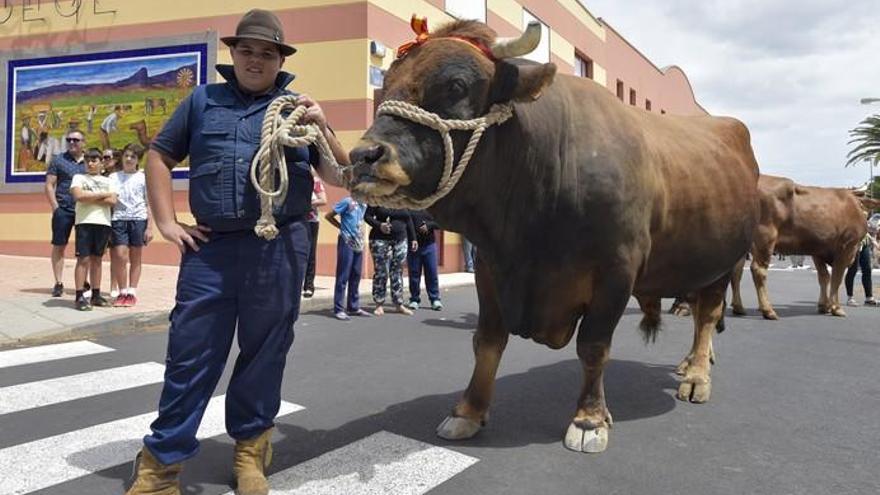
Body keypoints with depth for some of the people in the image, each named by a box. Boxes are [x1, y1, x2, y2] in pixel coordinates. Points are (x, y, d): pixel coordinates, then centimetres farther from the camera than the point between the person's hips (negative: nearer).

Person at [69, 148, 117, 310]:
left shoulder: (108, 181, 15)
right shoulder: (79, 177, 9)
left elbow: (112, 201, -2)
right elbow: (79, 195, -9)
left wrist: (88, 198, -7)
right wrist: (102, 194, -5)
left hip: (103, 223, 3)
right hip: (85, 222, -2)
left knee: (96, 259, 8)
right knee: (83, 259, -6)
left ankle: (96, 295, 13)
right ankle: (80, 296, -5)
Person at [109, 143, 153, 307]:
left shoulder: (143, 178, 6)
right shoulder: (113, 177, 10)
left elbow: (149, 204, 5)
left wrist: (150, 227, -2)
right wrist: (106, 226, 3)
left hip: (138, 219, -1)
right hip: (119, 219, 1)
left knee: (136, 258, 3)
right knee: (120, 257, -6)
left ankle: (132, 292, 10)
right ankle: (122, 292, 5)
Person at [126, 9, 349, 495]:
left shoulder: (297, 108, 11)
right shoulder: (202, 100, 13)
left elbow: (339, 177, 8)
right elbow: (158, 156, 17)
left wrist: (323, 130, -9)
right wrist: (167, 223, 7)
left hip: (279, 248, 0)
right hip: (209, 246, 1)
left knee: (264, 351, 9)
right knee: (189, 353, 5)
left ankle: (251, 447, 27)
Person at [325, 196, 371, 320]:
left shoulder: (364, 204, 9)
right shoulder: (347, 201, -11)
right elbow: (328, 216, -6)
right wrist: (342, 227, -3)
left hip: (359, 244, 7)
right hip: (347, 243, -7)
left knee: (356, 276, 12)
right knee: (343, 277, -4)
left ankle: (354, 307, 21)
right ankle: (339, 309, 0)